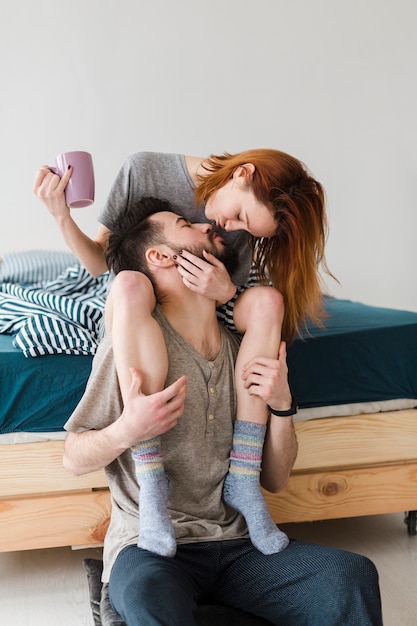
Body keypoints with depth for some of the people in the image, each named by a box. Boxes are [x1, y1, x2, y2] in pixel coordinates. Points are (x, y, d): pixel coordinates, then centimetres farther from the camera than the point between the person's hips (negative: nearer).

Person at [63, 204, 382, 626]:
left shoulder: (242, 349, 10)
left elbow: (274, 480, 12)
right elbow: (74, 460, -2)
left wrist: (281, 407, -4)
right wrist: (126, 431, -22)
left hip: (236, 543, 5)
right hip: (150, 544, -4)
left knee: (354, 574, -20)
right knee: (149, 592, -39)